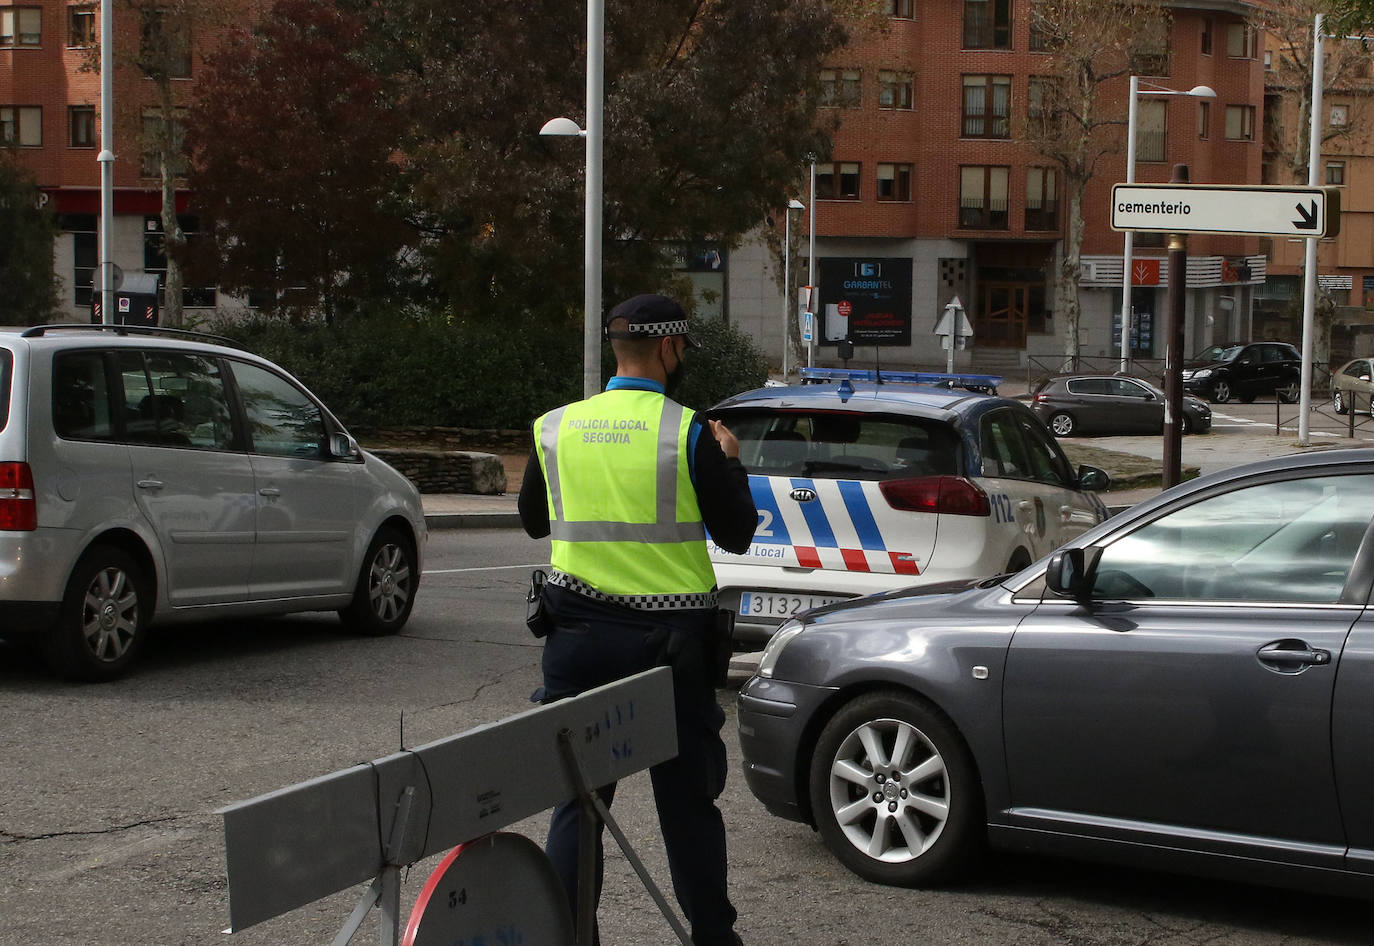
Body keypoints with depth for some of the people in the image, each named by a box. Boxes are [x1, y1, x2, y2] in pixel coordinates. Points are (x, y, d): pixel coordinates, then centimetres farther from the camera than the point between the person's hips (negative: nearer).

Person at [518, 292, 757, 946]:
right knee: (687, 800, 10)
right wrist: (729, 461, 12)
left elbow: (533, 521, 17)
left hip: (579, 637, 2)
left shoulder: (554, 428, 2)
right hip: (671, 641, -2)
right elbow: (737, 534, -2)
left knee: (576, 799, 9)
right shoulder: (689, 433, -9)